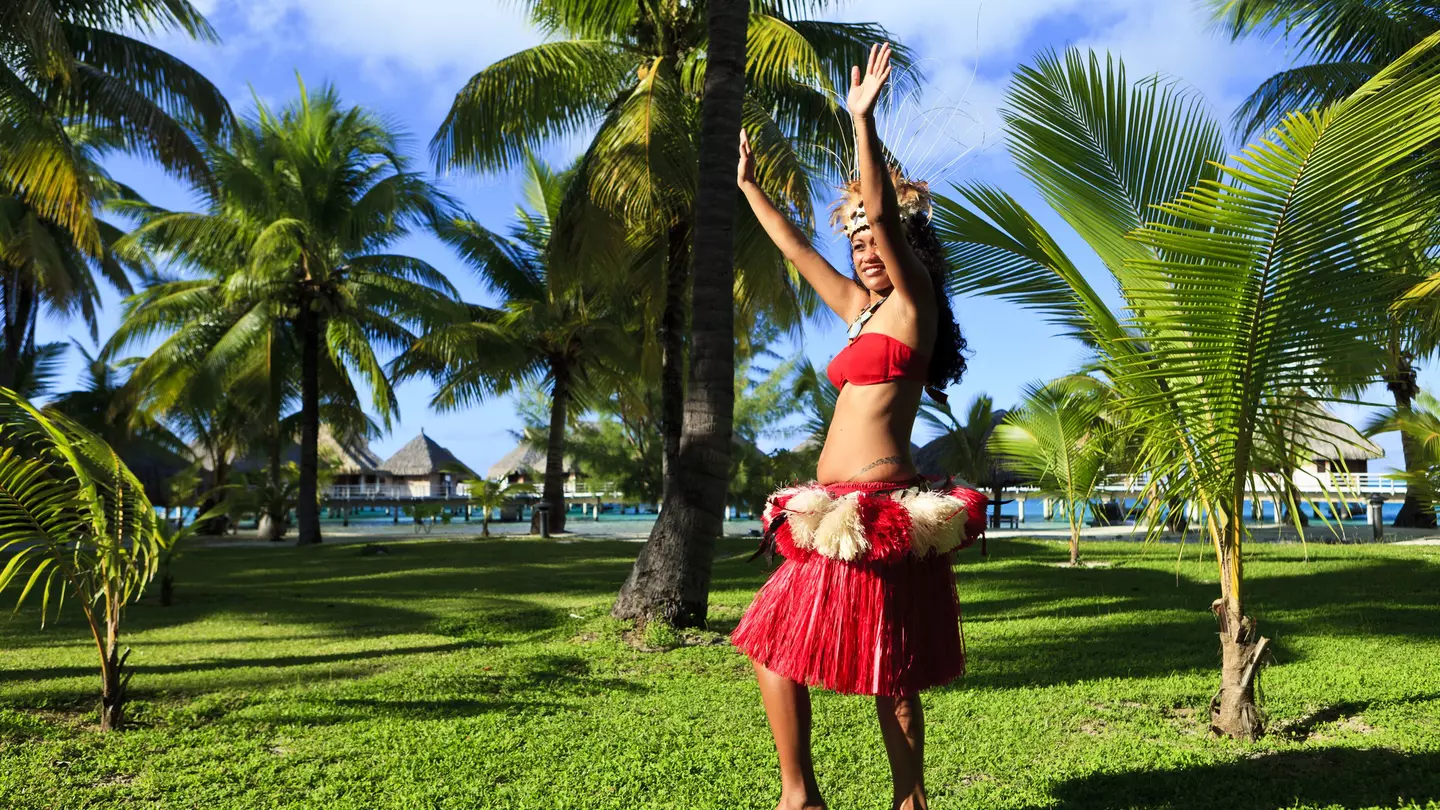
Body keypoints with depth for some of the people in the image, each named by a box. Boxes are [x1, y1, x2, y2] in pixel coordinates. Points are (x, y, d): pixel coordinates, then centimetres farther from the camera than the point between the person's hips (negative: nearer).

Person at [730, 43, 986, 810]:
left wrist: (863, 123, -23)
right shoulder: (862, 309, 17)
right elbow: (797, 249, 25)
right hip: (841, 507, 9)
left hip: (875, 504, -9)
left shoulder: (913, 302, -4)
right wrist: (748, 184, 30)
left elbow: (884, 216, -19)